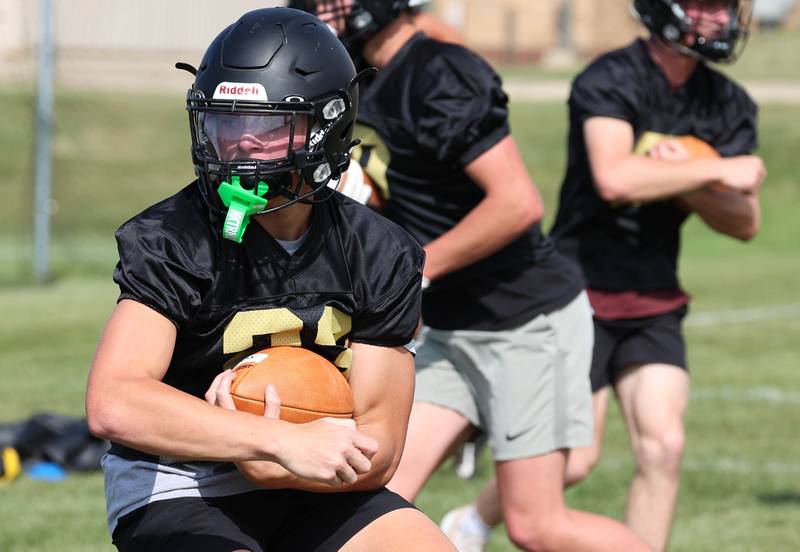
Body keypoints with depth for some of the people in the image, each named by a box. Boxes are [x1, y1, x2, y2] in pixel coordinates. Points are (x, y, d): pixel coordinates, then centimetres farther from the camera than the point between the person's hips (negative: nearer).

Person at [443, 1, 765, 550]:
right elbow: (614, 179, -33)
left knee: (663, 447, -10)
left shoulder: (728, 104, 4)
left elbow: (745, 221, 0)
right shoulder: (610, 81, -16)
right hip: (582, 295, -5)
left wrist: (682, 183, -18)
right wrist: (718, 171, -24)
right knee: (575, 460, -3)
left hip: (655, 303, 6)